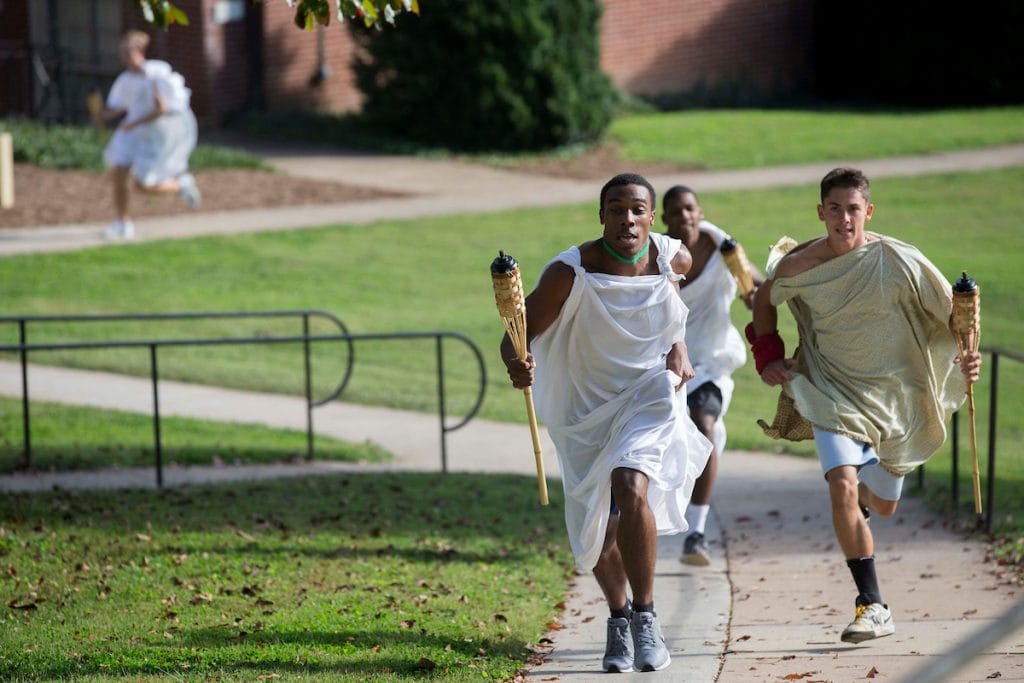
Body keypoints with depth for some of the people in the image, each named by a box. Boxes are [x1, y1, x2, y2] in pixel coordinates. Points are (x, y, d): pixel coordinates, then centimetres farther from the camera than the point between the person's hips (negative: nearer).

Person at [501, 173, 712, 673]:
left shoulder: (673, 259, -11)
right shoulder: (570, 272, -22)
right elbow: (518, 335, -22)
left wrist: (678, 345, 3)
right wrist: (516, 364, -44)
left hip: (650, 398, 0)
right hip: (587, 410, 0)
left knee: (631, 488, -28)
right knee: (598, 534, 9)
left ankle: (645, 618, -14)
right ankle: (618, 617, 40)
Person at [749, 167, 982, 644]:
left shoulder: (899, 262, -15)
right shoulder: (797, 267, -11)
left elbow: (952, 310, -7)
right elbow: (765, 301, 11)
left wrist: (968, 355, -24)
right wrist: (768, 357, 1)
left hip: (893, 395, 1)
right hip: (833, 394, -1)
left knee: (883, 506, 15)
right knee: (842, 487, -23)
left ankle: (865, 495, 56)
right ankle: (872, 606, -18)